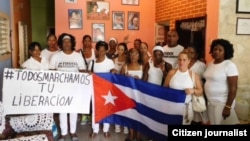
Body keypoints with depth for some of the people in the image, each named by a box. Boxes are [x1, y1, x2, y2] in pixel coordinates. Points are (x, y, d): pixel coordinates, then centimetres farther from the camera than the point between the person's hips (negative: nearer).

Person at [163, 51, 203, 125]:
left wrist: (193, 91, -15)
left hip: (186, 106, 0)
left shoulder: (194, 75, 1)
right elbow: (164, 88, 7)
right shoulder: (171, 72, 1)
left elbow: (201, 92, 6)